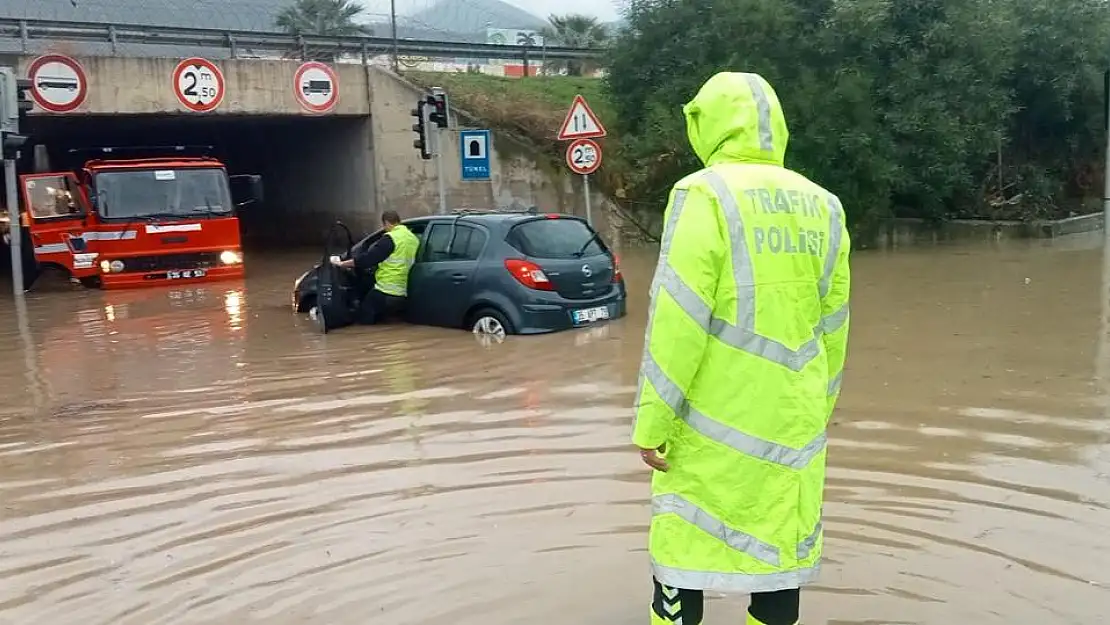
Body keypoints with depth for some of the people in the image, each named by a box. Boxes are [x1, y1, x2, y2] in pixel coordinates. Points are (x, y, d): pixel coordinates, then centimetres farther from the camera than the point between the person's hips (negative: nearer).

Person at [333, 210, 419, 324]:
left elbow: (368, 258, -12)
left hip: (386, 291, -7)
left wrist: (342, 264, -1)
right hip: (402, 294, 8)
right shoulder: (414, 239, 12)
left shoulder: (390, 238, -12)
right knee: (376, 319, 22)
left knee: (363, 319, 7)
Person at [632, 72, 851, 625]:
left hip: (715, 418, -5)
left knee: (685, 546, 6)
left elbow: (677, 321, -15)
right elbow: (832, 326, 11)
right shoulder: (821, 206, 7)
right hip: (792, 418, 6)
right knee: (780, 546, 14)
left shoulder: (705, 195, -10)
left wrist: (651, 422, -10)